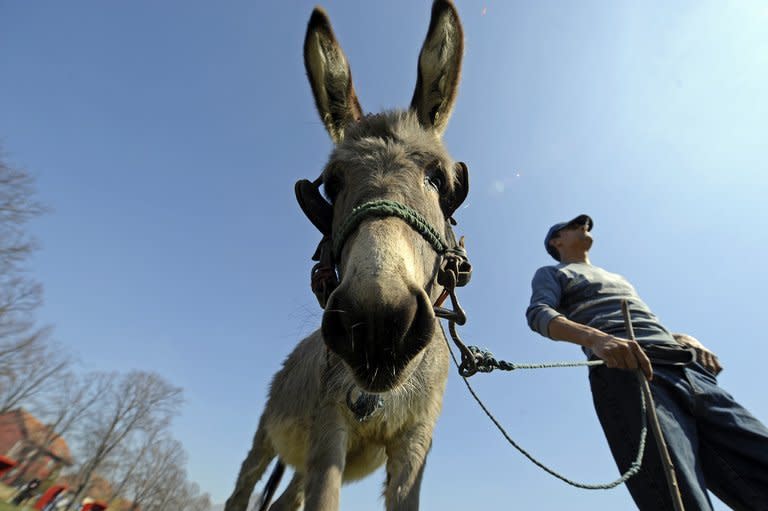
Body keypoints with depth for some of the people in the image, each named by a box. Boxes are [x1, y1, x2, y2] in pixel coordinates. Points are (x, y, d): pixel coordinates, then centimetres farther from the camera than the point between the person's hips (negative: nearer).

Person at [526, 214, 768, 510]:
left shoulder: (618, 278, 38)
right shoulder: (551, 274, 17)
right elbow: (538, 313, -5)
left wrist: (685, 340, 7)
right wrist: (596, 337, -24)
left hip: (690, 370, 7)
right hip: (625, 372, -7)